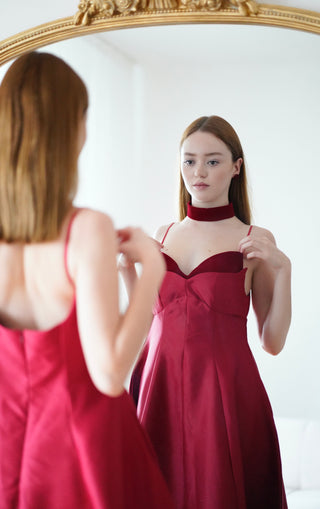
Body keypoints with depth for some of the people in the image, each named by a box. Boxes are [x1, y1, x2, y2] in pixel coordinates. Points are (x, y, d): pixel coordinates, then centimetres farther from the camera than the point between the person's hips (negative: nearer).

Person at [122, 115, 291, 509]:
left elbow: (273, 342, -2)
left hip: (224, 389, -3)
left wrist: (282, 269, -11)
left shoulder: (255, 241, 0)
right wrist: (127, 271, 5)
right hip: (161, 385, 4)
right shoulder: (163, 236, 11)